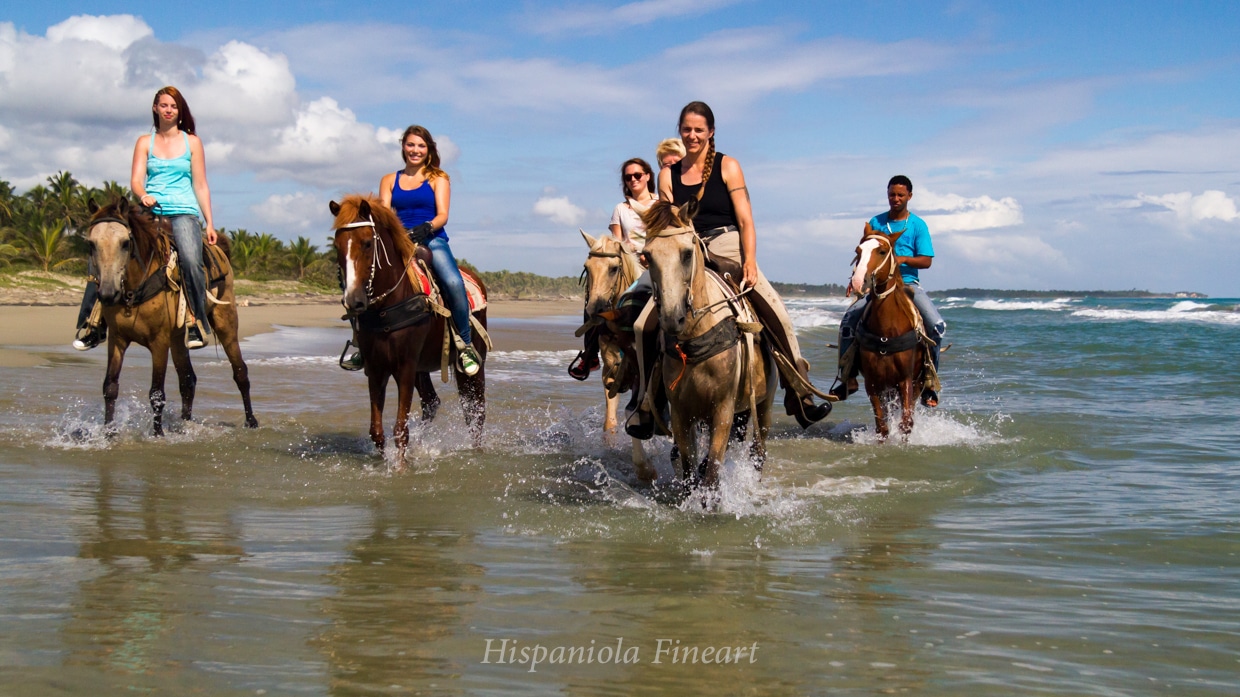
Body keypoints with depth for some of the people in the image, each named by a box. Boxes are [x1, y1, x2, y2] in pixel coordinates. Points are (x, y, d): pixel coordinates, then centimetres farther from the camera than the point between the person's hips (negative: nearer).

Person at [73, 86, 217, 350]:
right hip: (151, 212, 2)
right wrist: (143, 195, -21)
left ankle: (195, 323, -23)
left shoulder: (192, 142, 10)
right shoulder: (145, 142, 13)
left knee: (191, 259, -32)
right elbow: (136, 180, 3)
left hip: (184, 212, -2)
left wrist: (209, 224, 3)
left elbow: (201, 186, 9)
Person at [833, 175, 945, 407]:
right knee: (849, 320, -20)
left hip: (908, 284, -1)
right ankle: (848, 377, -9)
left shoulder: (918, 225, 5)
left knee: (937, 325, -23)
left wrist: (902, 259, -18)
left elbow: (926, 261, -1)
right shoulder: (875, 223, 10)